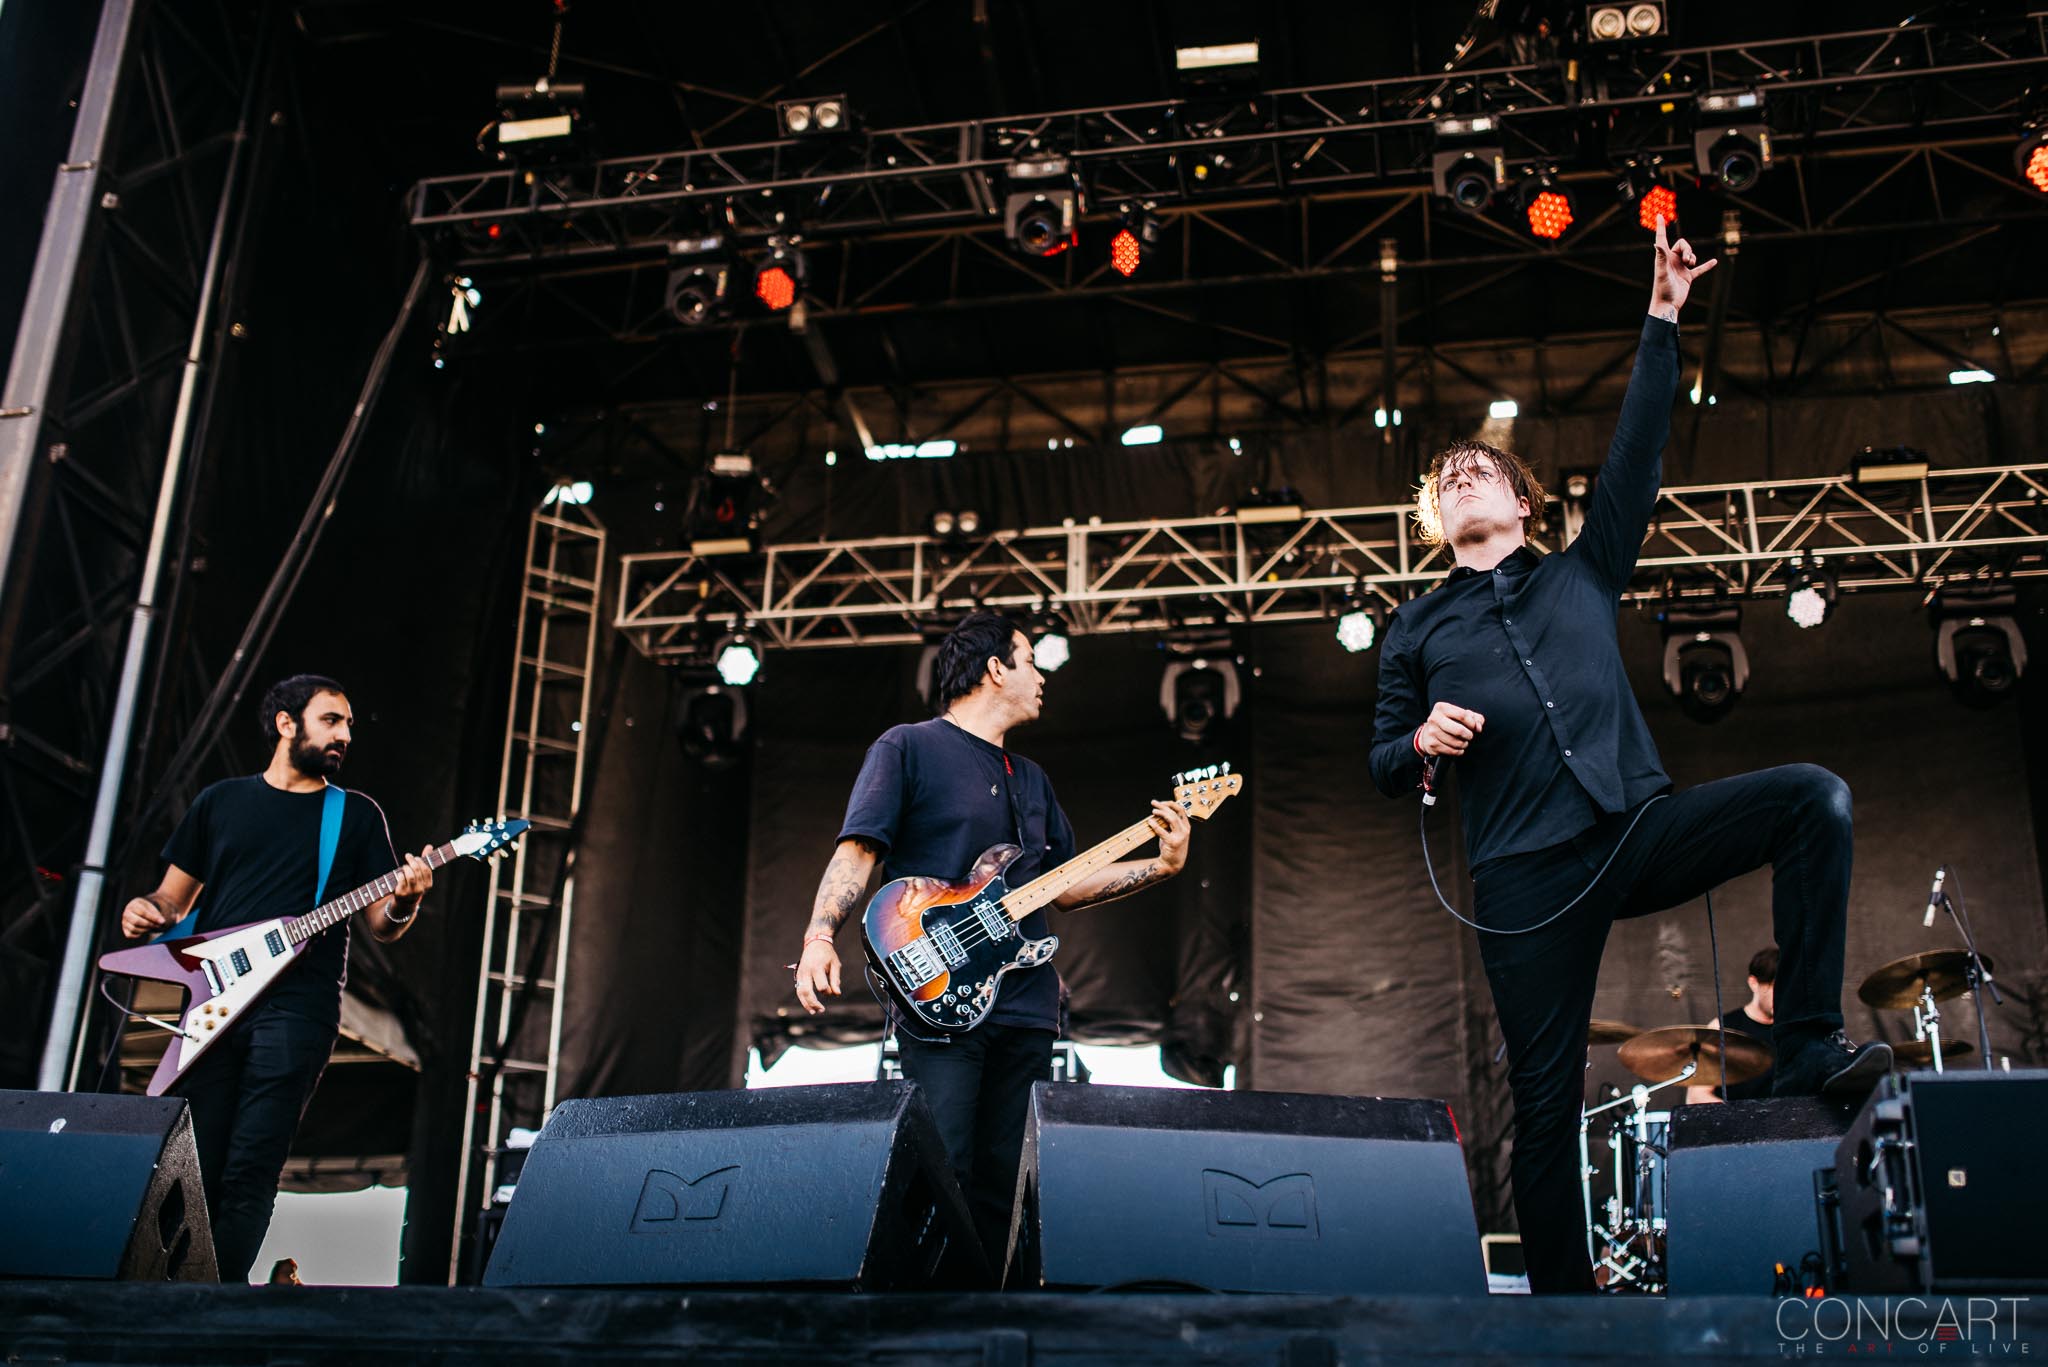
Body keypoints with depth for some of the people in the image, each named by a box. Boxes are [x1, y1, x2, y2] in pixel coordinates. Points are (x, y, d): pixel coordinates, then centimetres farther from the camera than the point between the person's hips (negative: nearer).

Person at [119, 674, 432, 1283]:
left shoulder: (359, 815, 14)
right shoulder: (222, 800, 18)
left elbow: (381, 924, 10)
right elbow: (174, 897, 20)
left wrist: (404, 903, -12)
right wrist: (147, 910, -3)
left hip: (297, 1009, -1)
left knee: (250, 1175, -7)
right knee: (193, 1169, -3)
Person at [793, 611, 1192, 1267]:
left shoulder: (1031, 778, 24)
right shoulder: (909, 747, 2)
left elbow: (1062, 885, 24)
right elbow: (858, 851, -6)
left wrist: (1160, 866, 14)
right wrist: (820, 937, -21)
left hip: (1026, 1007, 7)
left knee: (1004, 1186, 5)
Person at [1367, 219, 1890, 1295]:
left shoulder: (1582, 573, 18)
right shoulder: (1417, 628, 16)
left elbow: (1636, 454, 10)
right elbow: (1384, 762, 13)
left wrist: (1662, 324, 6)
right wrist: (1421, 742, -10)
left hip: (1640, 829, 1)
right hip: (1526, 876, -1)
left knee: (1814, 797, -21)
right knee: (1545, 1099, -3)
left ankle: (1808, 1046, -18)